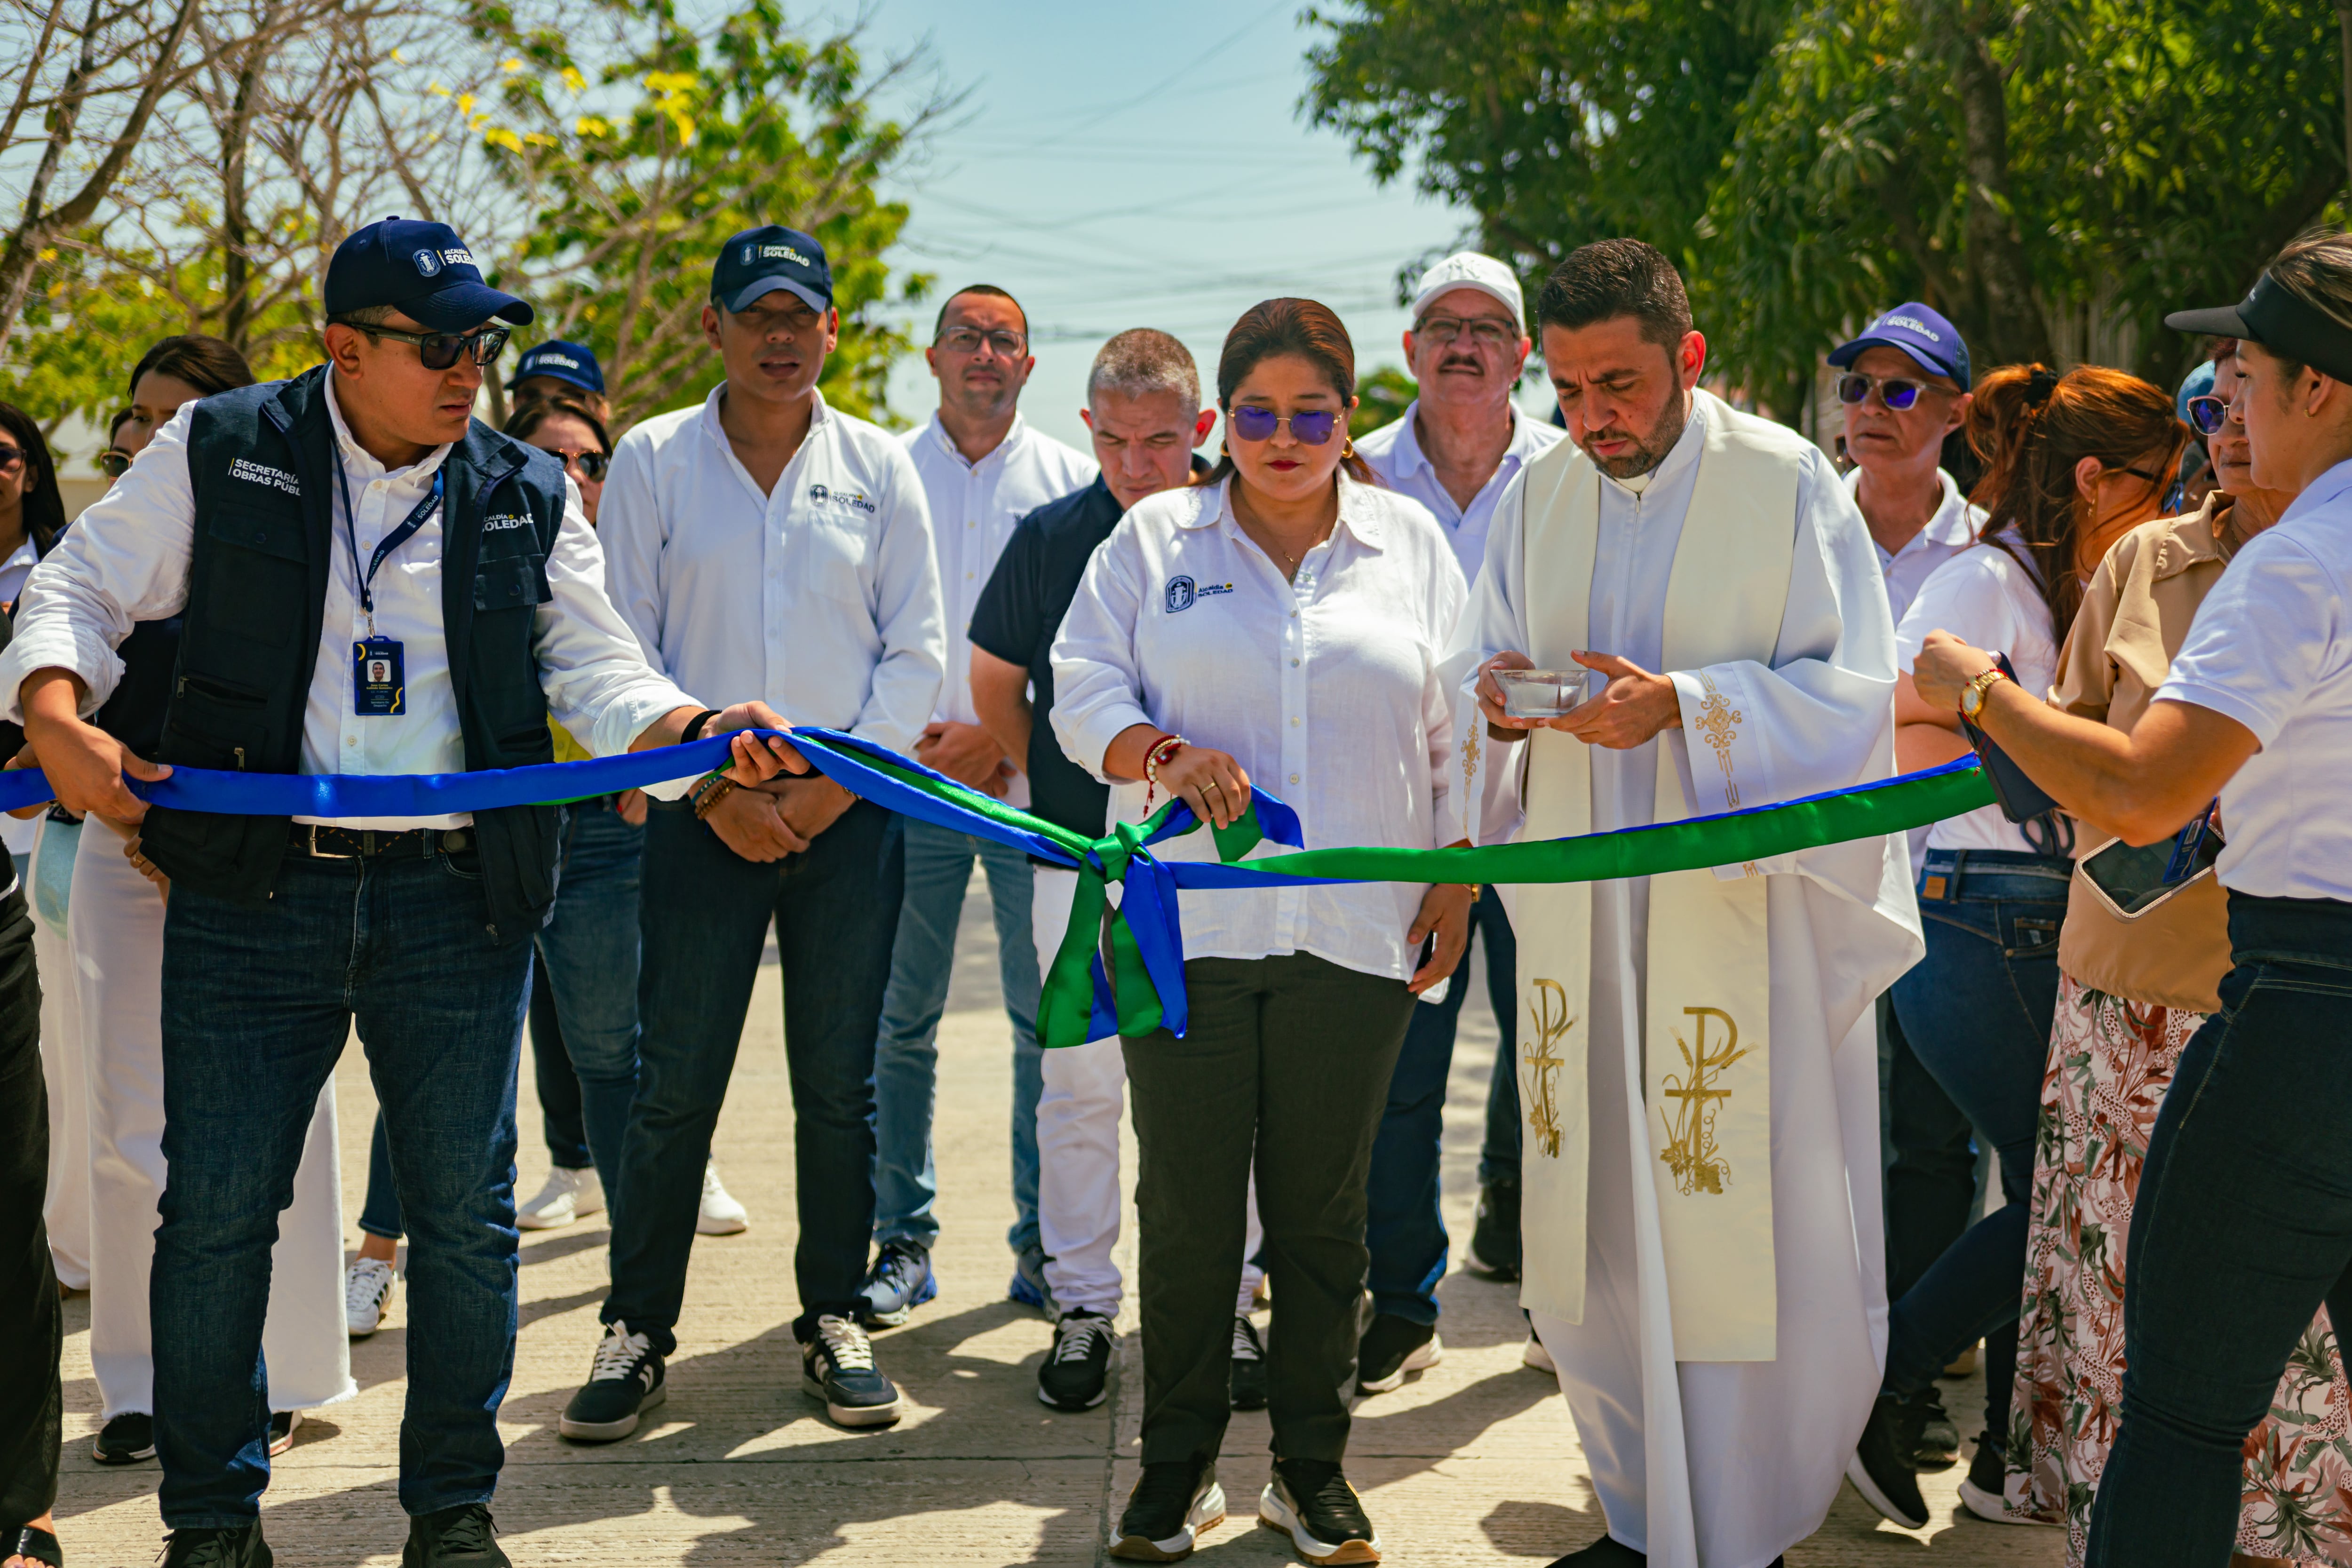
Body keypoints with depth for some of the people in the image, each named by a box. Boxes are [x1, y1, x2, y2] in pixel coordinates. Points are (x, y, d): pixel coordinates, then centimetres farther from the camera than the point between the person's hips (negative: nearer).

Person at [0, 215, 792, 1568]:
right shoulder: (219, 453, 3)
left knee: (468, 1210, 5)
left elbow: (595, 668, 8)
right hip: (253, 896, -1)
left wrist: (701, 728, -12)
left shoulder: (529, 495, 8)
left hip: (457, 904, 1)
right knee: (217, 1207, 4)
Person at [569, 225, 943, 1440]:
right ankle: (637, 1330, 12)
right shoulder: (652, 461, 4)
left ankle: (834, 1319, 18)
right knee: (674, 1083, 0)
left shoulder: (880, 468, 7)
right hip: (702, 814, -1)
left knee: (839, 1084, 6)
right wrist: (712, 789, -8)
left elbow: (916, 653, 5)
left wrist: (832, 787, -5)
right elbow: (620, 651, 1)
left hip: (850, 814, 1)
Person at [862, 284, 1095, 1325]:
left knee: (1049, 1022, 2)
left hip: (1035, 782, 0)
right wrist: (903, 741, -5)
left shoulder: (1069, 480, 8)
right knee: (902, 1022, 2)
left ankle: (1046, 1242, 11)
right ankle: (903, 1240, 12)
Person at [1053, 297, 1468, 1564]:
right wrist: (1164, 755, -17)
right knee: (1185, 1205, 3)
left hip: (1354, 930, 1)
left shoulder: (1410, 544, 11)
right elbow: (1084, 691, 3)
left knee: (1324, 1209, 7)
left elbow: (1458, 729, 12)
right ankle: (1178, 1460, 19)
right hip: (1185, 925, -1)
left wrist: (1456, 878, 5)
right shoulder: (1155, 538, 8)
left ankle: (1312, 1463, 21)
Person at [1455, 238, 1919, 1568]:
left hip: (1744, 909, -4)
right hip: (1580, 918, 5)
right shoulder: (1539, 498, 10)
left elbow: (1853, 691, -8)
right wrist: (1499, 702, -10)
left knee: (1744, 1244, -1)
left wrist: (1685, 703, -21)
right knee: (1597, 1235, 9)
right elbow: (1479, 677, 14)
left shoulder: (1789, 484, -4)